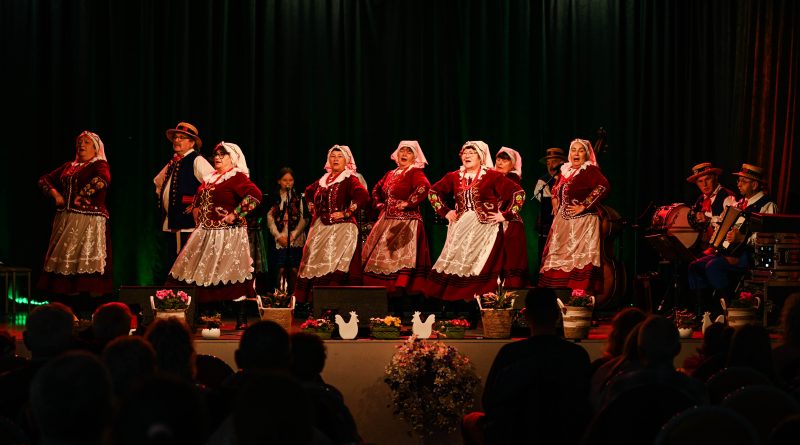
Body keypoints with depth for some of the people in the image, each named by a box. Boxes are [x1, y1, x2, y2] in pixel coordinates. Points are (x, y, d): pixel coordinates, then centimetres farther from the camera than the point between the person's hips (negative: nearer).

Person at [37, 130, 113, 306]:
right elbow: (44, 180, 19)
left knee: (86, 261, -11)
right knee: (64, 259, 3)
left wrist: (81, 196, -16)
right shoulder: (68, 167, 20)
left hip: (89, 220, -6)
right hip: (65, 220, 7)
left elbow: (102, 180, -21)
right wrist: (55, 194, 1)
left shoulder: (100, 165, 1)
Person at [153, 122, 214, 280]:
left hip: (188, 223, -9)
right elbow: (158, 181, 37)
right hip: (170, 222, 9)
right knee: (170, 266, 10)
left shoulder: (197, 161, -8)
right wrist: (162, 196, 22)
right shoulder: (172, 163, 18)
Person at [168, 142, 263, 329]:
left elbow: (255, 195, -23)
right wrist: (197, 212, 18)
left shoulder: (237, 177, -8)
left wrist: (235, 215, -21)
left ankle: (241, 320, -6)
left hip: (228, 234, -9)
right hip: (206, 233, 9)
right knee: (202, 274, 7)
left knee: (232, 275, -10)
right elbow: (198, 198, 35)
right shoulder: (210, 178, 17)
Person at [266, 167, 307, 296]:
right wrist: (278, 236, -6)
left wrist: (293, 235, -8)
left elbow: (304, 219, 3)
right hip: (280, 239, 0)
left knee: (294, 270, -6)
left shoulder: (299, 198, 7)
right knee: (281, 270, -6)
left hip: (296, 240, 0)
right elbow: (270, 219, 5)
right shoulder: (274, 198, 9)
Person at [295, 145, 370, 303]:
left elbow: (363, 197, -22)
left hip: (342, 229, -7)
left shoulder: (350, 179, -5)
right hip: (321, 228, 7)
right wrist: (312, 208, 22)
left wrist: (346, 213, -18)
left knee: (336, 265, -14)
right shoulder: (323, 180, 15)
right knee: (315, 263, 6)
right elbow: (309, 191, 35)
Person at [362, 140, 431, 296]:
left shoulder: (415, 172, -4)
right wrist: (379, 204, 15)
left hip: (406, 221, -8)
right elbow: (377, 190, 32)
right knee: (380, 255, 5)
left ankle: (400, 288, -18)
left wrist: (407, 203, -21)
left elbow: (424, 187, -23)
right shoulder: (390, 174, 18)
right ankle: (382, 287, 8)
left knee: (402, 254, -15)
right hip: (387, 221, 8)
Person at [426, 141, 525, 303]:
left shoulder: (492, 176, -3)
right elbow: (433, 192, 21)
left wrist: (506, 215, -8)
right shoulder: (454, 177, 10)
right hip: (460, 229, 4)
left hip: (485, 229, -4)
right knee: (457, 266, 0)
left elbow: (519, 193, -5)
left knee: (481, 267, -10)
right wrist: (444, 211, 12)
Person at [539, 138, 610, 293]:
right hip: (563, 222, 8)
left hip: (582, 222, -8)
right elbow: (556, 189, 34)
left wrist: (583, 206, -21)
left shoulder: (590, 170, -7)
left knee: (578, 259, -12)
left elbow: (604, 186, -24)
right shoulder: (566, 170, 14)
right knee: (558, 258, 7)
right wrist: (555, 204, 16)